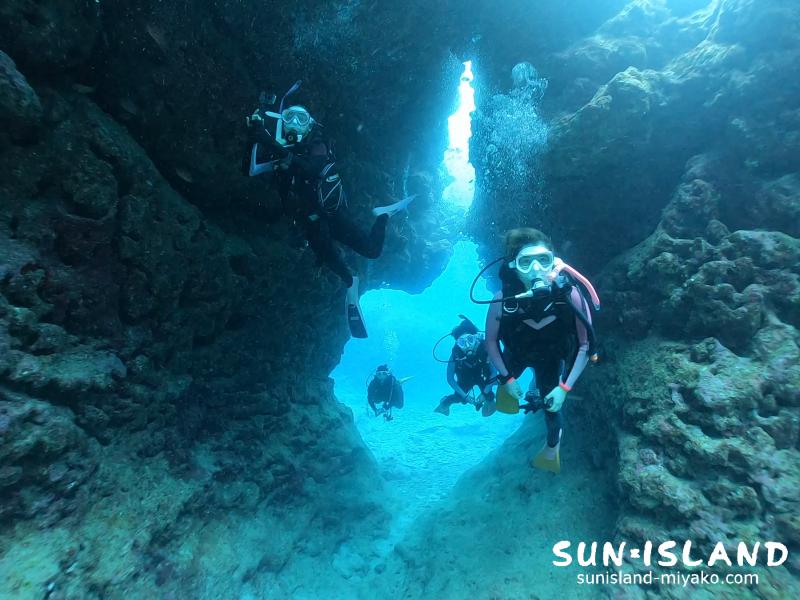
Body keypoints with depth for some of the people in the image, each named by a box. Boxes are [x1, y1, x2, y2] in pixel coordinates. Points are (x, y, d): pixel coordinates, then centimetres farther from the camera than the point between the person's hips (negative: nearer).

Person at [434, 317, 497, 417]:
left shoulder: (485, 348, -36)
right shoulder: (455, 352, -34)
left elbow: (494, 373, -27)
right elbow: (450, 378, -27)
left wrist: (485, 394, -33)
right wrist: (465, 396, -31)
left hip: (482, 377, 0)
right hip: (465, 379, 0)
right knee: (458, 397, -11)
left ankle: (489, 401, 12)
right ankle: (444, 403, 20)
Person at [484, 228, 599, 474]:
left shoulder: (569, 295, -37)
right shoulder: (503, 300, -38)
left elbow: (586, 345, -22)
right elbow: (491, 340, -19)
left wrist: (564, 388, -23)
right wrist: (506, 379, -15)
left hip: (551, 358, 0)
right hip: (516, 353, 0)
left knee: (550, 404, 10)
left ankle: (552, 446, 40)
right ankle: (506, 388, 56)